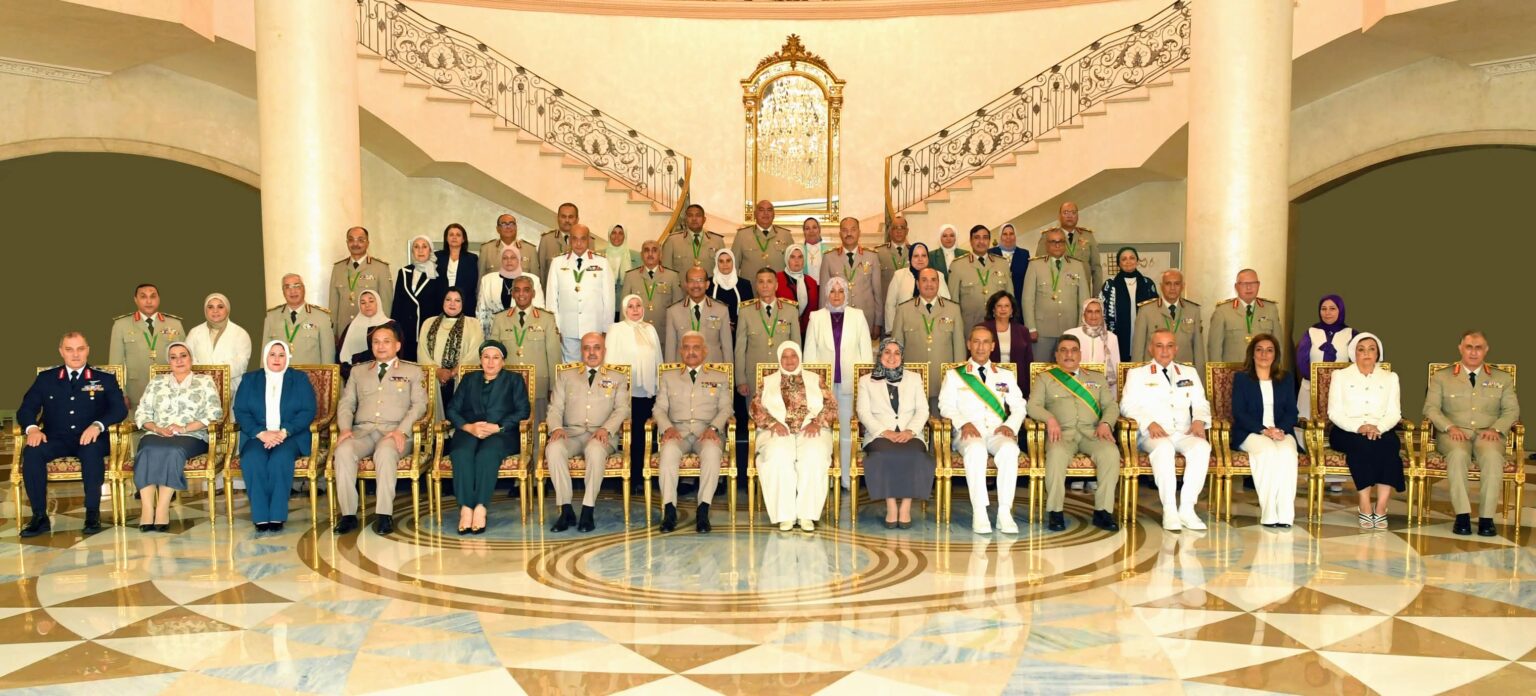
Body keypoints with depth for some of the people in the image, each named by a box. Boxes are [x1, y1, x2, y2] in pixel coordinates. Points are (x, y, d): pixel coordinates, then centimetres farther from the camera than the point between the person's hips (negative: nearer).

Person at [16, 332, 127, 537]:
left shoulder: (105, 379, 12)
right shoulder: (45, 379, 17)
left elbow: (120, 409, 0)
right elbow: (25, 410, 11)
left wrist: (97, 425, -20)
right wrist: (32, 428, -12)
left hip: (90, 439, -2)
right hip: (56, 439, 2)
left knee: (92, 452, -38)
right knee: (31, 452, -30)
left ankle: (92, 513, -28)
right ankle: (39, 516, -23)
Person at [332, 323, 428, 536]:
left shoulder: (413, 371, 17)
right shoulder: (359, 371, 26)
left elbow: (419, 405, 5)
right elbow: (346, 404, 19)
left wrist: (401, 430, -12)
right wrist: (345, 428, -3)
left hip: (395, 431, -3)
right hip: (363, 430, 3)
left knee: (385, 452, -38)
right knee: (344, 451, -31)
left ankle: (384, 515, -34)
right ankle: (348, 514, -26)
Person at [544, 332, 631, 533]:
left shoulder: (618, 378, 18)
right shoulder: (565, 376, 23)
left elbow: (622, 409, 5)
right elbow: (555, 408, 14)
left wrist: (606, 429, -14)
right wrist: (556, 427, -9)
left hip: (601, 435, -2)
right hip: (571, 433, 2)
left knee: (596, 450, -38)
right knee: (553, 448, -33)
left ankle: (588, 512, -32)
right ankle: (566, 510, -27)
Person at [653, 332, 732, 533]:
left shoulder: (720, 377, 20)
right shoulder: (668, 377, 22)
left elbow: (725, 408, 10)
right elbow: (659, 409, 14)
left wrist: (713, 428, -11)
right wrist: (667, 427, -8)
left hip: (707, 433, -1)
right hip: (678, 432, 1)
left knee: (711, 451, -37)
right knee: (669, 450, -36)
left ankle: (703, 511, -35)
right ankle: (669, 510, -33)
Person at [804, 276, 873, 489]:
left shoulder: (857, 316, 8)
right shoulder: (816, 317, 8)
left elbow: (866, 349, 6)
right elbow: (810, 352, 8)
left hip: (850, 382, 0)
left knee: (848, 430, 0)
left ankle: (847, 478, 7)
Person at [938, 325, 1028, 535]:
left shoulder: (1006, 376, 24)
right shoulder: (954, 375, 17)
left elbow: (1019, 406, 15)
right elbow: (946, 406, 5)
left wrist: (1010, 425, -7)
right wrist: (963, 423, -14)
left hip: (997, 432, 2)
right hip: (968, 432, -2)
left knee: (1010, 449, -35)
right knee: (976, 449, -39)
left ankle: (1004, 513, -35)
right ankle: (979, 513, -38)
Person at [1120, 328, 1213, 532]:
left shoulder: (1189, 374, 26)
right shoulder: (1137, 374, 16)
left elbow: (1201, 404, 20)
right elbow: (1127, 406, 3)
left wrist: (1199, 420, -4)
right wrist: (1149, 423, -15)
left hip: (1184, 434, 3)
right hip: (1152, 435, -3)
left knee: (1202, 446, -32)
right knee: (1164, 447, -38)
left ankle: (1187, 508, -30)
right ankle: (1169, 510, -36)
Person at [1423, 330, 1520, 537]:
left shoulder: (1503, 378, 19)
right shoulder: (1441, 377, 14)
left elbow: (1512, 410, 12)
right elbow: (1430, 408, 6)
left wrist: (1496, 428, -8)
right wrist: (1449, 427, -12)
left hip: (1487, 434, 1)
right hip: (1454, 434, -1)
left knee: (1493, 456, -35)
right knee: (1458, 454, -37)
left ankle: (1486, 517, -32)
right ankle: (1462, 515, -34)